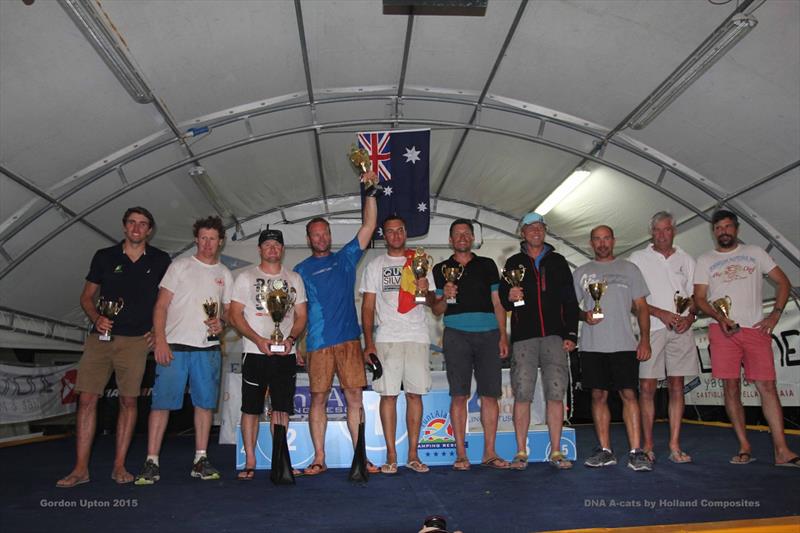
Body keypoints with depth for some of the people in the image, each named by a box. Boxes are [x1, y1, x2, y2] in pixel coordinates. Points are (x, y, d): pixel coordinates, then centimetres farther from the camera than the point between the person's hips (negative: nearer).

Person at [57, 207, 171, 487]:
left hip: (136, 340, -1)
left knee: (128, 401, 2)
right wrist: (97, 318, -6)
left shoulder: (160, 261, 6)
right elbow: (87, 296, 12)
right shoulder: (104, 257, 8)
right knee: (87, 399, -3)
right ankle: (81, 469, 4)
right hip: (101, 337, 1)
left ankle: (119, 466, 13)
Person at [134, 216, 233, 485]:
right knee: (162, 402, -3)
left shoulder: (225, 274, 14)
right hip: (174, 345, -3)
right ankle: (151, 462, 3)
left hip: (208, 348, 3)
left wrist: (221, 323, -6)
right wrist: (160, 340, -11)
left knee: (205, 402, 5)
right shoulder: (180, 266, 4)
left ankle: (200, 460, 14)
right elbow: (161, 305, -1)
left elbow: (228, 310, 17)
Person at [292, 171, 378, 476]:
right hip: (319, 342, -1)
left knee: (355, 397, 1)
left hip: (349, 339, 1)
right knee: (319, 398, 2)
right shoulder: (301, 270, 11)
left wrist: (370, 192, -2)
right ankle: (319, 459, 11)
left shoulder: (345, 258, 14)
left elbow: (369, 226, 8)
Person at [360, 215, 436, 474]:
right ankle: (391, 456, 6)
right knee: (388, 394, -2)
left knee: (414, 394, 2)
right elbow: (368, 307, 5)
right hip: (387, 338, -1)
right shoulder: (375, 265, 10)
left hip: (417, 337, 1)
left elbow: (431, 302, 12)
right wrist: (369, 343, -4)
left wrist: (426, 290, -12)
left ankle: (413, 454, 10)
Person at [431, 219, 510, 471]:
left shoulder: (487, 265, 16)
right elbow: (437, 310, 11)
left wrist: (503, 335, 3)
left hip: (488, 334, 1)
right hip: (457, 335, -1)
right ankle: (461, 454, 5)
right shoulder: (441, 269, 13)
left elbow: (498, 303, 13)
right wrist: (444, 297, -10)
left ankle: (489, 452, 9)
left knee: (490, 394, 0)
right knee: (459, 395, -3)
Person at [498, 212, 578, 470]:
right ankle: (521, 452, 5)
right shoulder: (514, 263, 15)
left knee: (556, 393, -2)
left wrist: (571, 334, 3)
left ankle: (556, 452, 7)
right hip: (523, 337, -1)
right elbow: (502, 300, 13)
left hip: (554, 336, 1)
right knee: (522, 394, -3)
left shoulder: (558, 261, 16)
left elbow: (570, 301, 13)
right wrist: (509, 297, -11)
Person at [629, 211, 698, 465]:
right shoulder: (638, 258, 5)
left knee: (677, 387, 3)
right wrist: (662, 314, -11)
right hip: (650, 329, -3)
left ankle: (675, 446, 9)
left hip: (680, 330, 3)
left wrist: (689, 317, -5)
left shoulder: (686, 260, 15)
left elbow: (694, 296, 16)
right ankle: (647, 446, 5)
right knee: (647, 388, -3)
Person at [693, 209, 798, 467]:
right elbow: (699, 298, 6)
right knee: (731, 388, 0)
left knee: (767, 386, -6)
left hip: (756, 329, 0)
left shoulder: (755, 253, 14)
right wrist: (719, 317, -12)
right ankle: (745, 448, 9)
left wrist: (775, 314, 0)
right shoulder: (705, 261, 12)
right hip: (723, 330, 0)